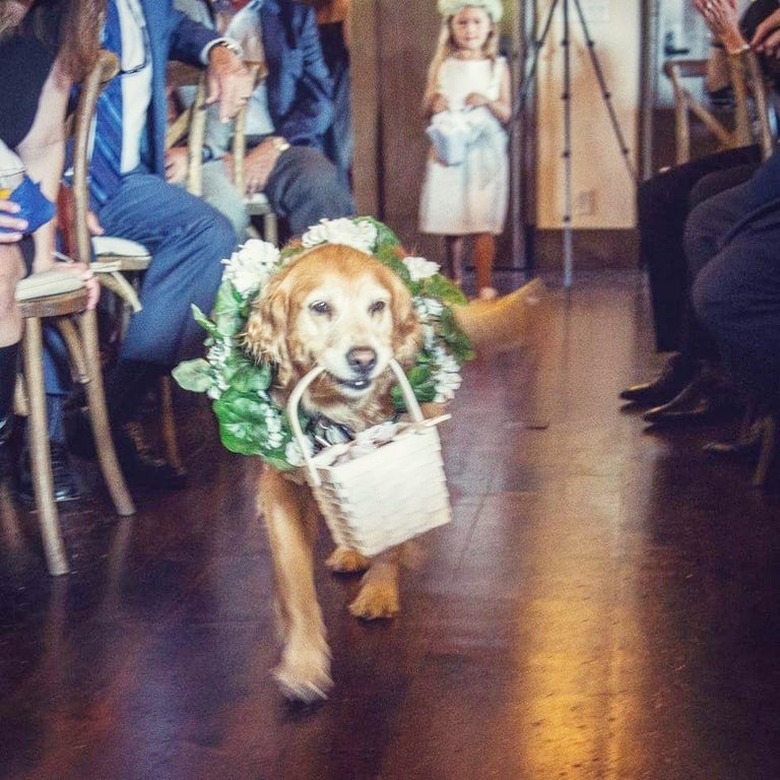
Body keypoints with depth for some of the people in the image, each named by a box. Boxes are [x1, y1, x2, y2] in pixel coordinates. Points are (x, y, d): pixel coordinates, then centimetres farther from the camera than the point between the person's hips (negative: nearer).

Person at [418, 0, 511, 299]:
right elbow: (426, 108, 9)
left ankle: (485, 285, -5)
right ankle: (453, 281, 16)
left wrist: (488, 101, -15)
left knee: (484, 221, -7)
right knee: (450, 220, 4)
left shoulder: (497, 67, 5)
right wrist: (433, 104, -12)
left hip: (485, 151, -1)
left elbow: (506, 113, 4)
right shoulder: (442, 65, 7)